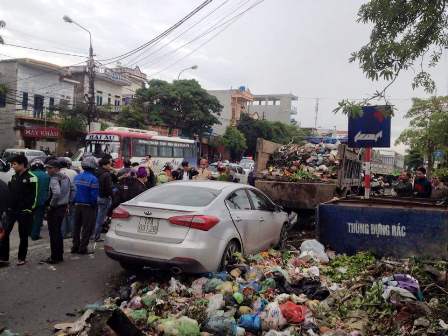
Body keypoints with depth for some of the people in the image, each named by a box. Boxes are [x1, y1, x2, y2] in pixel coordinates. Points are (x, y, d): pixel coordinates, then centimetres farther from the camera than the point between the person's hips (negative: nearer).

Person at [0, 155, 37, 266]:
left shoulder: (31, 178, -10)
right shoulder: (14, 177, 11)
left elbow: (34, 196, -11)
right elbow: (9, 193, 18)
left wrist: (30, 209, -14)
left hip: (24, 212, -6)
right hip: (11, 210, 6)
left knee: (23, 236, 5)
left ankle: (21, 258, 18)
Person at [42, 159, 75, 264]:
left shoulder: (54, 179, -17)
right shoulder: (66, 177, 9)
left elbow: (57, 193, -32)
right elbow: (73, 189, 17)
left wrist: (51, 204, -19)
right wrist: (68, 201, 16)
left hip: (55, 209, -9)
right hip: (63, 207, 9)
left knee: (54, 233, 1)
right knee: (58, 232, 18)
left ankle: (54, 258, 8)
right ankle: (60, 255, 26)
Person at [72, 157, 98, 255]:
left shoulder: (77, 177, 5)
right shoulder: (93, 179, -15)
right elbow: (94, 195, -18)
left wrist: (74, 202, 12)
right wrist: (94, 205, -5)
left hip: (77, 205, 6)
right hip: (88, 206, -6)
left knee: (76, 226, 15)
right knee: (87, 228, 2)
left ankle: (75, 246, 21)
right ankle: (82, 247, 4)